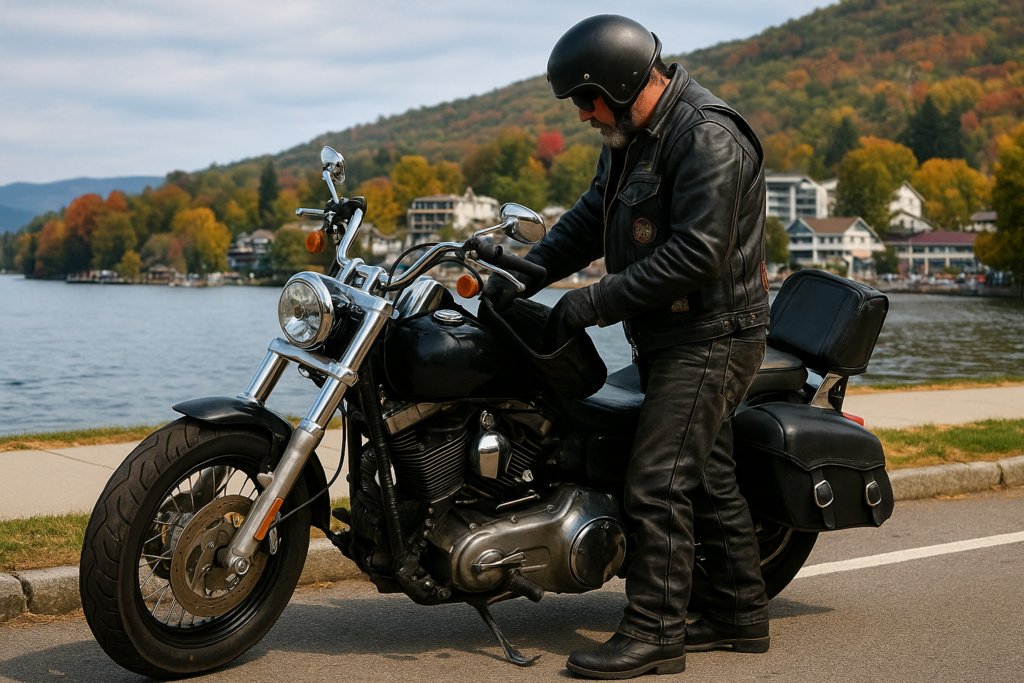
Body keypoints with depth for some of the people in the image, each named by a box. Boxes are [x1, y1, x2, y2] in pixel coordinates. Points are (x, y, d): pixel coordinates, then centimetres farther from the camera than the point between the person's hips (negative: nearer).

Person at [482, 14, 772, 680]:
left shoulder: (708, 139, -20)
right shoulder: (631, 136, 12)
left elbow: (697, 253, -26)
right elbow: (592, 218, 15)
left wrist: (596, 302, -23)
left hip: (710, 339, -10)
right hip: (671, 339, 10)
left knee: (658, 483, -13)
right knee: (707, 475, 15)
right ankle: (741, 612, 27)